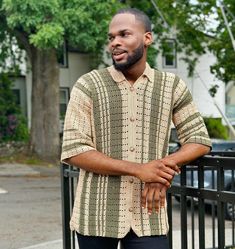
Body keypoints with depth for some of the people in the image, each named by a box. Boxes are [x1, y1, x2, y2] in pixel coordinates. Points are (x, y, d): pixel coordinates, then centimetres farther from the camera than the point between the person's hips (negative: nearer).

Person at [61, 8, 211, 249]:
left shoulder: (172, 86, 3)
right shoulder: (88, 85, -4)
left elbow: (199, 140, 7)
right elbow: (73, 150, -10)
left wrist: (166, 165, -13)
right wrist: (139, 170, -18)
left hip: (148, 217, 1)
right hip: (96, 216, -1)